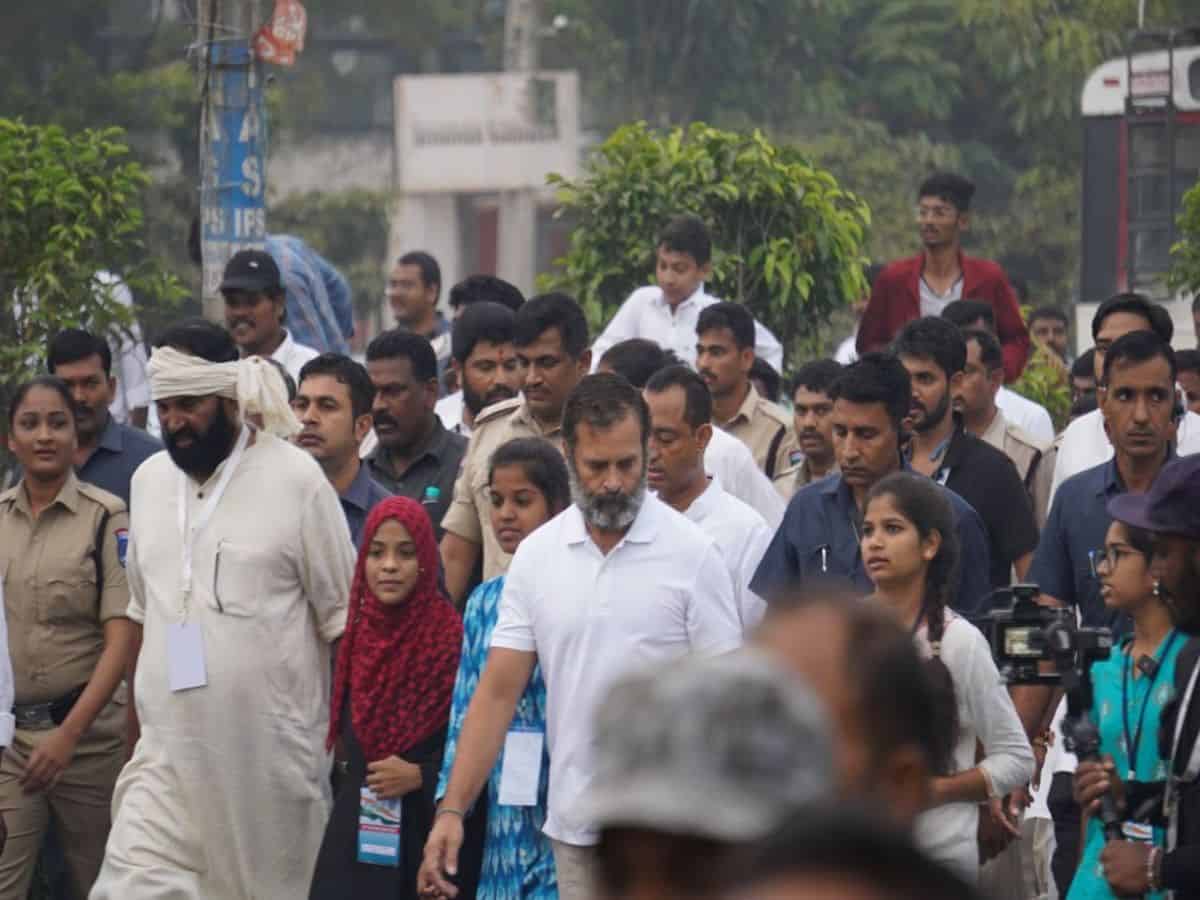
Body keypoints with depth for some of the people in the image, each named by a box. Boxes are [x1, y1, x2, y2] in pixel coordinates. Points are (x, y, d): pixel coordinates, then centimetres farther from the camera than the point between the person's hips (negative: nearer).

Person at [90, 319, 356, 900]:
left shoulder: (296, 480, -6)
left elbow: (341, 615, -3)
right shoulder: (149, 481, 10)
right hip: (171, 745, 4)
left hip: (272, 750, -4)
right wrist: (133, 714, 14)